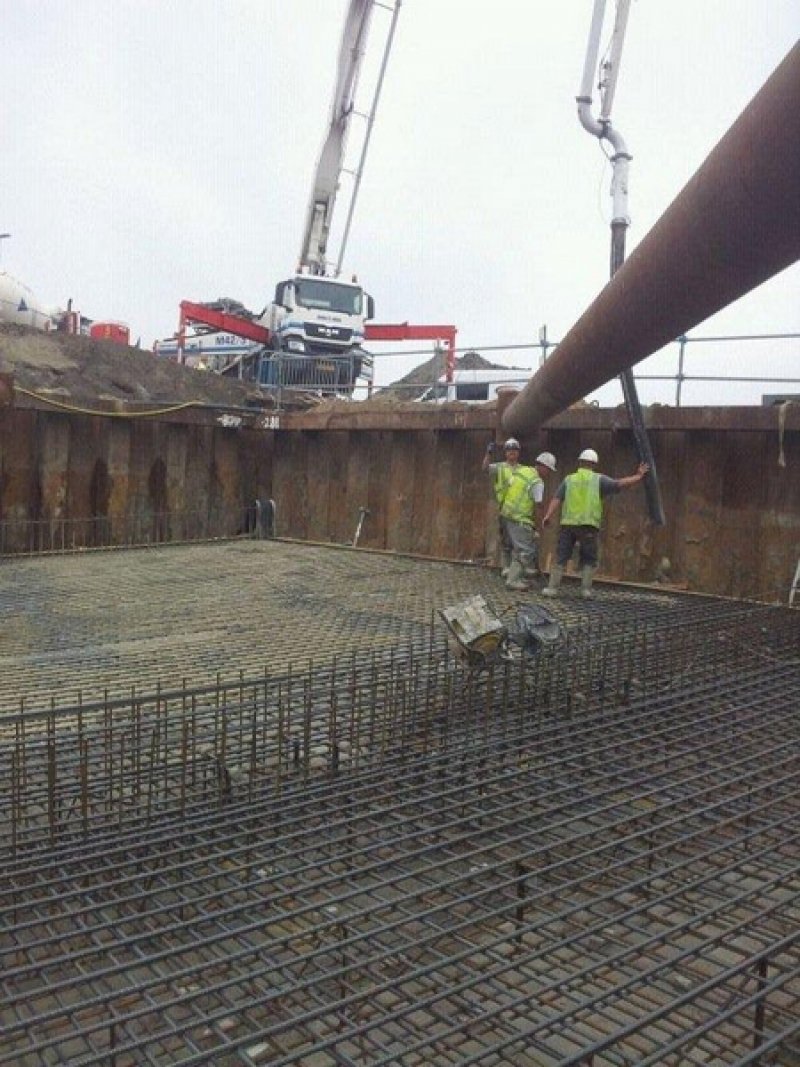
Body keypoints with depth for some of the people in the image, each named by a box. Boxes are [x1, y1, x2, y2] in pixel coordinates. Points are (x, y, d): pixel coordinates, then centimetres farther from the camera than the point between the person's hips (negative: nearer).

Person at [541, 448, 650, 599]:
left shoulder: (569, 480, 14)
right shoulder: (598, 479, 7)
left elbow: (556, 499, 2)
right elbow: (619, 484, -1)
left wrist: (548, 516, -6)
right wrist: (638, 477, 10)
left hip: (568, 523, 2)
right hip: (588, 525, -2)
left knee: (561, 557, 5)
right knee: (588, 560, 11)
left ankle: (552, 587, -1)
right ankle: (586, 588, 1)